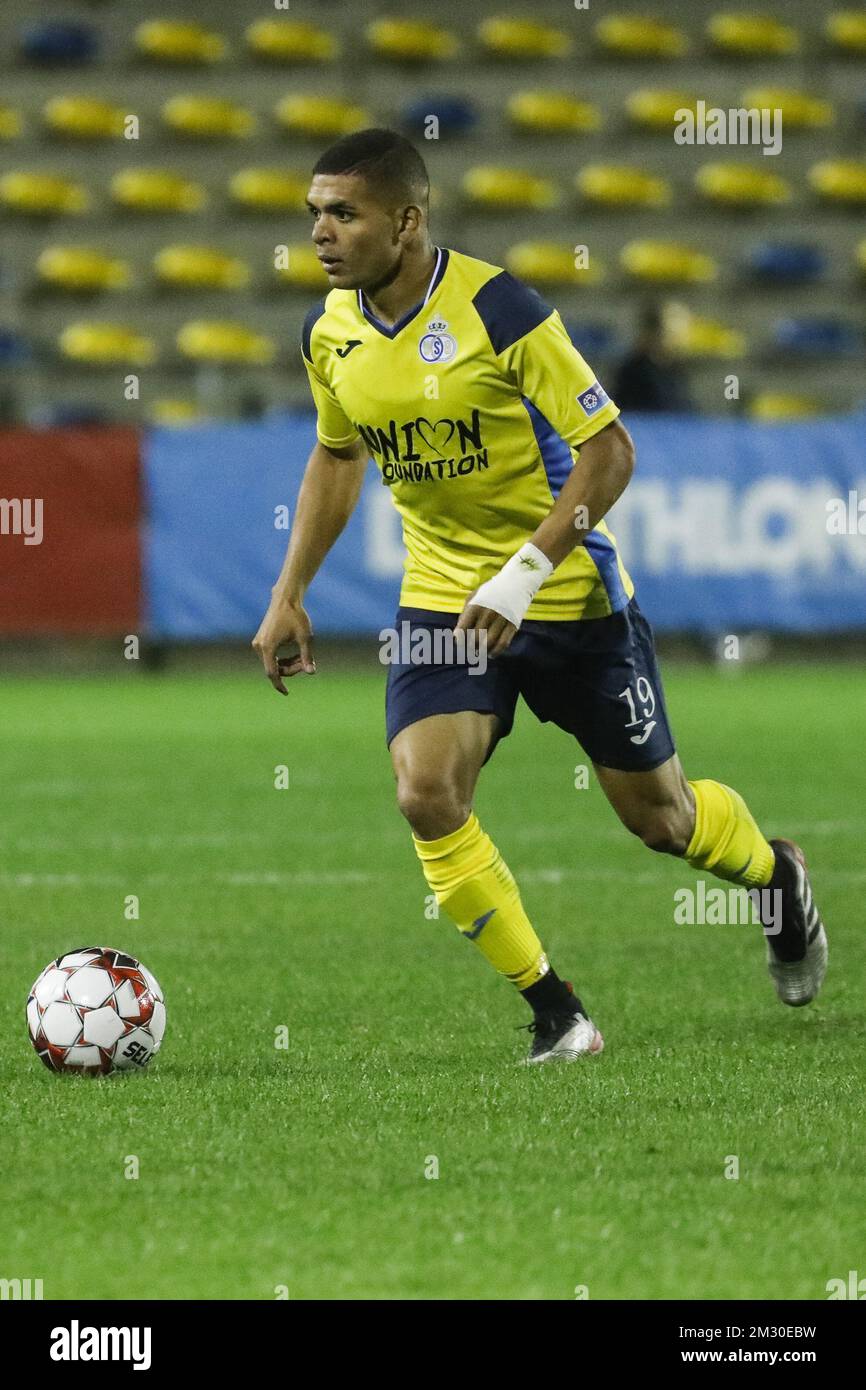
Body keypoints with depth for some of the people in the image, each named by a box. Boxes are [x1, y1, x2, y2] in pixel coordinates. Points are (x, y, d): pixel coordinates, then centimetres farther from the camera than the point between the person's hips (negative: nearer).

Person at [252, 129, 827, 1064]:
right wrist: (290, 594, 10)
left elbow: (608, 451, -20)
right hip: (441, 596, 4)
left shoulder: (497, 310, -22)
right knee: (425, 795, -18)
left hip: (568, 594, -4)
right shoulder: (330, 335, -3)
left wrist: (523, 575, -28)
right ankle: (555, 1015, -7)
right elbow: (337, 457, 16)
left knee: (656, 813, 9)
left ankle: (779, 878, 44)